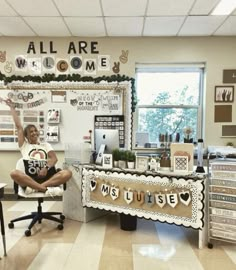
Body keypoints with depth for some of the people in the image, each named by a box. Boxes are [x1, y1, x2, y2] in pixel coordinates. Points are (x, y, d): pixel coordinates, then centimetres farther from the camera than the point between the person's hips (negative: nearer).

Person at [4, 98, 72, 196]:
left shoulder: (45, 145, 25)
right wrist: (12, 108, 22)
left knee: (67, 173, -28)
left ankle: (35, 188, -34)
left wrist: (46, 168, -14)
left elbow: (54, 158, 7)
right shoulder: (24, 145, 22)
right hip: (30, 176, -1)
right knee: (14, 173, -34)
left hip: (46, 175, 1)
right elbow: (18, 126, 18)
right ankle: (47, 189, -37)